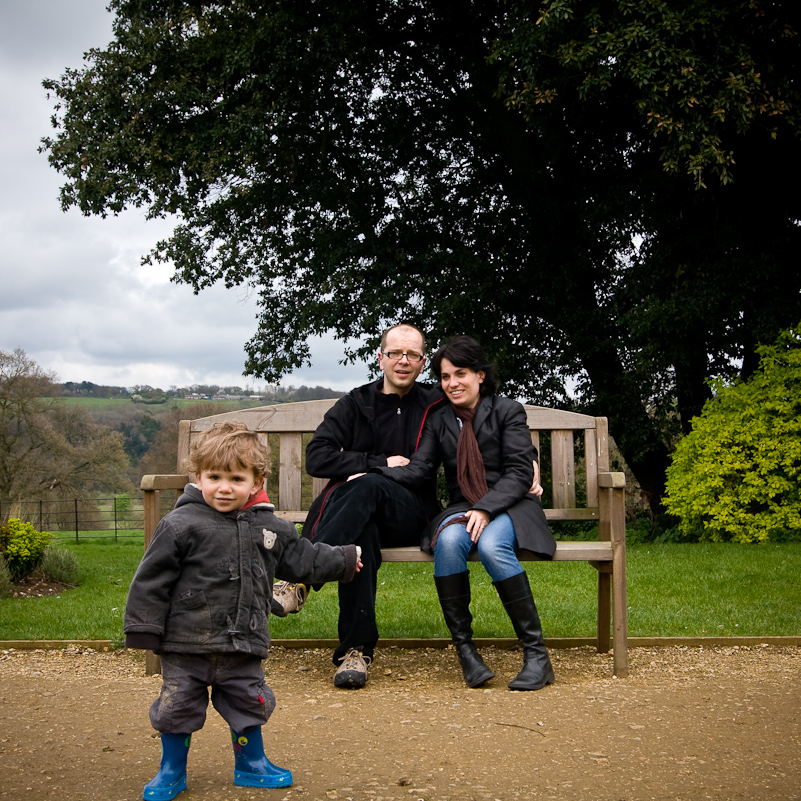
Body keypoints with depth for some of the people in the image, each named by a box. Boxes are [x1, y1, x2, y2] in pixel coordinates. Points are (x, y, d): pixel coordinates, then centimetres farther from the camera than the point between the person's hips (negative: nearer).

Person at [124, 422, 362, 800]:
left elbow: (304, 559, 19)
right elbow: (152, 580, -9)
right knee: (177, 708, 7)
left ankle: (251, 765, 37)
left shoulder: (269, 528, 3)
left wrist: (343, 560, 29)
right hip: (186, 645, -3)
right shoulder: (181, 525, -12)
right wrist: (144, 627, -9)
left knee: (248, 705, 15)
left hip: (243, 646, 4)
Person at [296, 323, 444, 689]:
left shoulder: (436, 406, 14)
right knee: (362, 534, -38)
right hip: (355, 513, 1)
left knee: (366, 486, -35)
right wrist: (382, 463, -7)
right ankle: (356, 650, -36)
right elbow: (317, 457, 0)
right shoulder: (355, 404, 13)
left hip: (410, 517, 0)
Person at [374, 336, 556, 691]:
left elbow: (520, 473, -5)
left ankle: (536, 654, -26)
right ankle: (464, 649, -24)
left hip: (510, 505, -3)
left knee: (491, 545, -36)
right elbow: (418, 469, 5)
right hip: (463, 508, 3)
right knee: (449, 539, -33)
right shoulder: (439, 421, 16)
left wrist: (486, 509, -20)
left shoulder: (507, 411, 4)